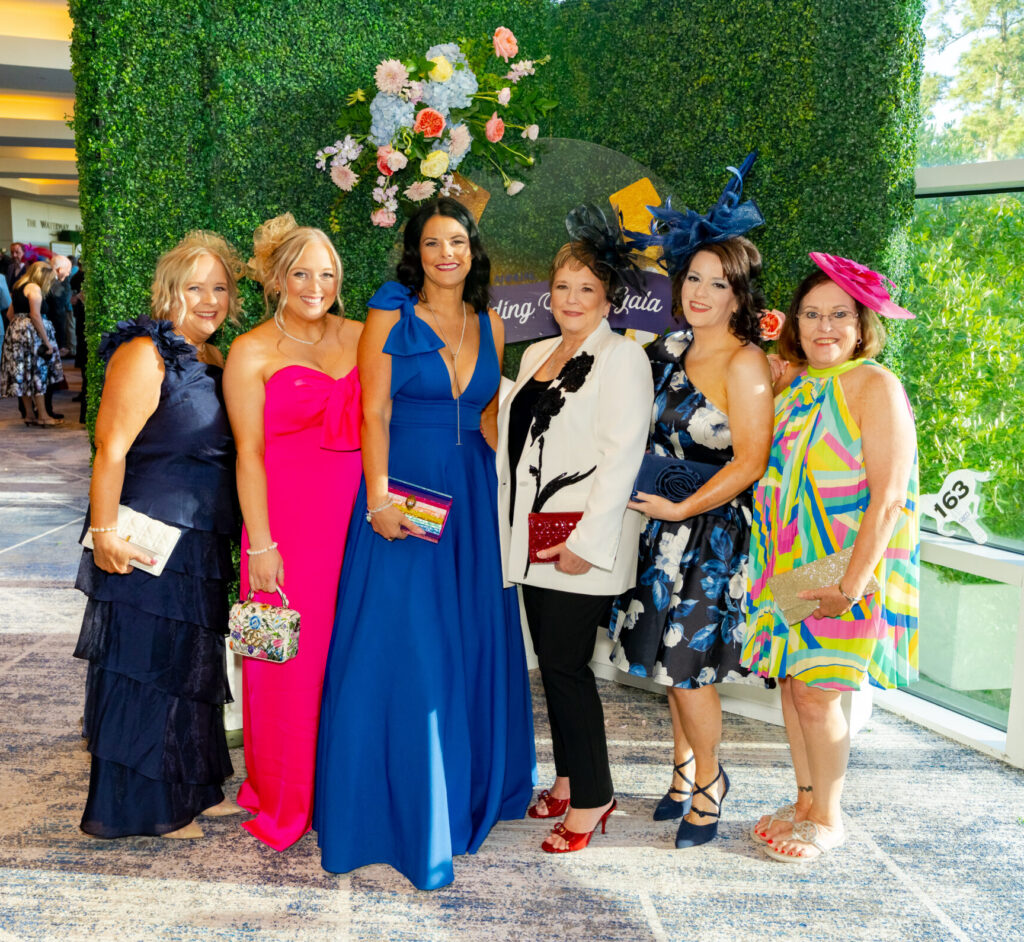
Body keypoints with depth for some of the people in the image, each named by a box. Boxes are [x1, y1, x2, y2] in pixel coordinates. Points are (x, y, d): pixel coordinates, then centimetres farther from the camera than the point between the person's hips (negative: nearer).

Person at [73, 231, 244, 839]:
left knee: (193, 664, 17)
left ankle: (196, 789, 31)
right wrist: (104, 533, -23)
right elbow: (112, 449, -19)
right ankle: (144, 806, 17)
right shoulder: (146, 354, -13)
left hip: (203, 547, 8)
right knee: (145, 665, 2)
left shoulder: (216, 362, 13)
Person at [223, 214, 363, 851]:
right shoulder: (253, 352, 0)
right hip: (289, 520, -3)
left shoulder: (358, 337, 11)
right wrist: (260, 544, -9)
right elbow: (249, 454, -5)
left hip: (357, 516, 3)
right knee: (291, 660, 4)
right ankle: (285, 803, 23)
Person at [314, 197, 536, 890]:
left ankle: (469, 793, 30)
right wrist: (378, 500, -17)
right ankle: (402, 813, 13)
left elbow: (488, 417, 14)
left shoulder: (489, 324, 11)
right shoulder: (391, 315, -2)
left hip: (473, 498, 5)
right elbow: (374, 413, -8)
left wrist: (498, 490, 4)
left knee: (472, 645, 12)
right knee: (399, 654, -2)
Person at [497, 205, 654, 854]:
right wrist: (512, 528, 13)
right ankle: (570, 779, 28)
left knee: (566, 665, -4)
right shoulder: (537, 355, 16)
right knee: (553, 663, 13)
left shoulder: (622, 357, -8)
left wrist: (586, 541, -19)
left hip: (582, 545, -7)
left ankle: (591, 799, 10)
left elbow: (621, 454, -15)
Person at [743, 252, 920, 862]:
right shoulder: (794, 386, 10)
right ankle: (805, 803, 27)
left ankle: (827, 817, 17)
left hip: (845, 566, -6)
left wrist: (852, 583, -21)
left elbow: (888, 497, -17)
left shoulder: (874, 386, -11)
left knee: (817, 691, -3)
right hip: (791, 561, 6)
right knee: (791, 680, 10)